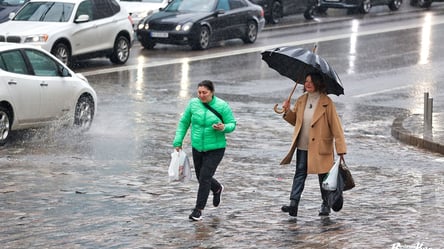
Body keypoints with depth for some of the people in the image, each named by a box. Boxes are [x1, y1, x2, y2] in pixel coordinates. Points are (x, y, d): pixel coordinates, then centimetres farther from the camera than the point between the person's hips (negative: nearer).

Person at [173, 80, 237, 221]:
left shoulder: (222, 106, -12)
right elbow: (184, 123, 6)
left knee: (205, 177, -12)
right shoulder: (193, 104, -5)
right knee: (201, 177, 15)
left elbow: (232, 124, -4)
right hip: (197, 148, 4)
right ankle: (217, 189, 48)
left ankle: (198, 209, -1)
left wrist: (223, 128, -26)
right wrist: (178, 141, 2)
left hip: (215, 149, -4)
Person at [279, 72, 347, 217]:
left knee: (323, 176, 6)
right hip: (303, 146, 4)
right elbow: (295, 121, 18)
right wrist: (288, 111, -3)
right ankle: (293, 204, -8)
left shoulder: (326, 103, -9)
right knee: (300, 174, -2)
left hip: (321, 147, -4)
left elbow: (336, 126, -9)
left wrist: (340, 149, -14)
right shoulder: (301, 101, 8)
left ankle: (326, 206, 17)